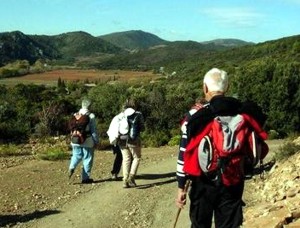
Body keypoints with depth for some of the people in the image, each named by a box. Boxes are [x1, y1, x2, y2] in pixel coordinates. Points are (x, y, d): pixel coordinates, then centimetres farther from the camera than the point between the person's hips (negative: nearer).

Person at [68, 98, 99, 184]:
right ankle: (85, 178, 8)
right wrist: (96, 141, 1)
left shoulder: (76, 115, 6)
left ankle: (72, 167, -11)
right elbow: (94, 130, -8)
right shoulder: (91, 116, -8)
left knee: (76, 155, 18)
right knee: (87, 159, 4)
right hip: (88, 141, -4)